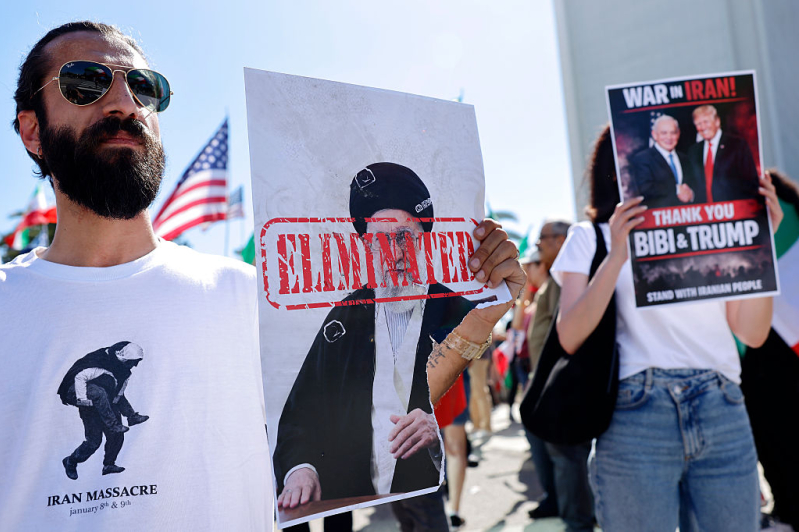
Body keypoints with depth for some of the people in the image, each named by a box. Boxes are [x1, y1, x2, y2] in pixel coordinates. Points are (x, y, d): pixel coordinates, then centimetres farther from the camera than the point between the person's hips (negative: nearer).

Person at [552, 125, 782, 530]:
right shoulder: (591, 237, 6)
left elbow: (753, 333, 7)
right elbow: (570, 339, -7)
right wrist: (616, 257, -15)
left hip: (724, 416, 3)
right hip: (635, 417, -3)